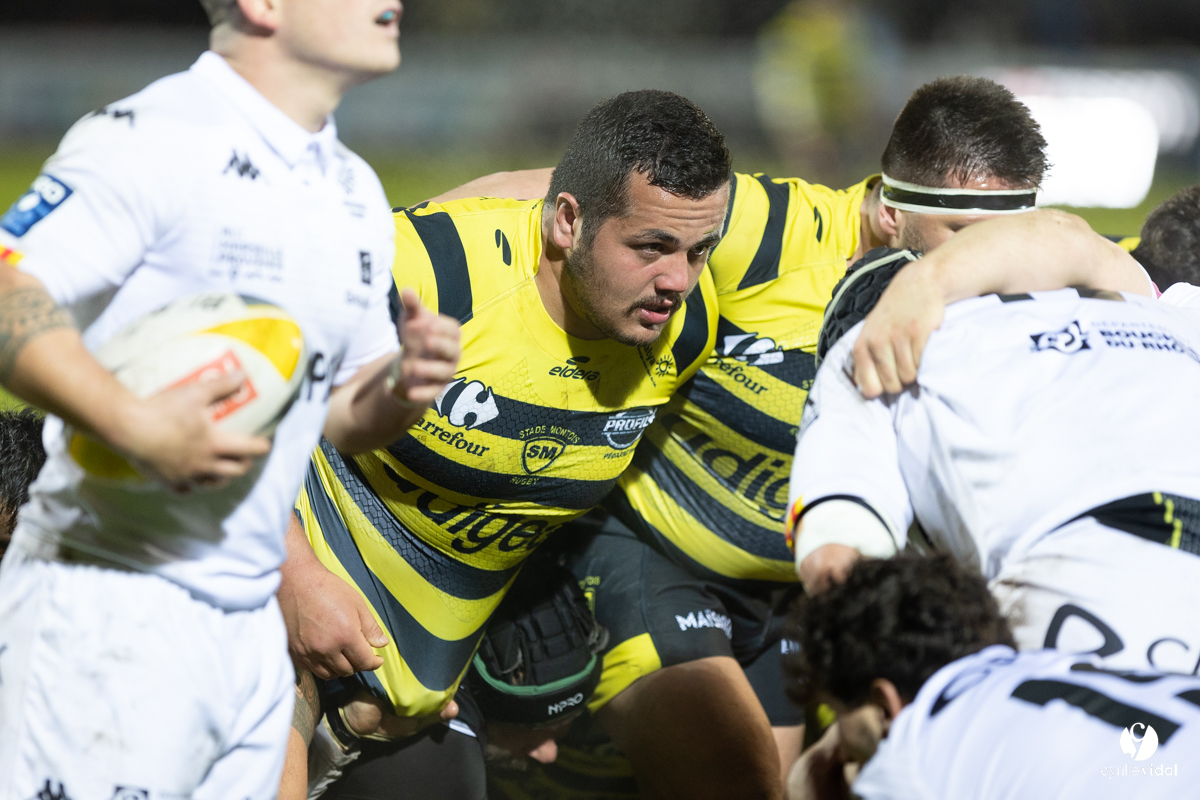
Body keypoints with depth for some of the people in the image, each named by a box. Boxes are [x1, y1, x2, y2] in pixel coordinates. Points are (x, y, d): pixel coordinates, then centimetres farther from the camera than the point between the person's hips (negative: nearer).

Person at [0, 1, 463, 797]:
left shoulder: (356, 190, 17)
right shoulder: (154, 139, -12)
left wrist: (402, 389, 1)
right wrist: (134, 424, -31)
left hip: (252, 628, 8)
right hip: (110, 607, -8)